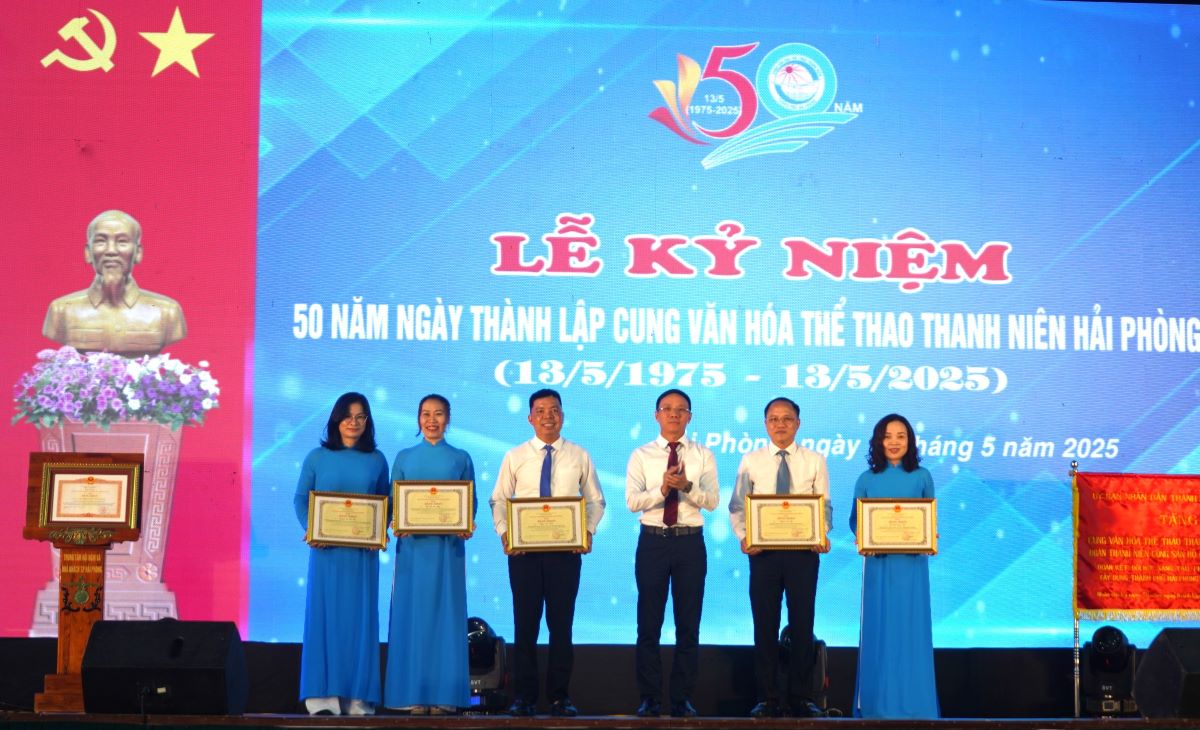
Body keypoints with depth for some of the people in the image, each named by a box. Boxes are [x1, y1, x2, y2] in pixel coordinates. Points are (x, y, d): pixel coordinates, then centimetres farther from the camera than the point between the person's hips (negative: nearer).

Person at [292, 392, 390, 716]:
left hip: (363, 551, 1)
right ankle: (323, 696, -2)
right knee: (324, 615, -3)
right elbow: (301, 499, 6)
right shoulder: (317, 457, 6)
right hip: (326, 549, -1)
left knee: (360, 618, 1)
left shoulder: (376, 460, 9)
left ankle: (358, 696, 5)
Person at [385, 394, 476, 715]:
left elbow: (471, 502, 7)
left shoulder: (461, 459, 9)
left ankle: (444, 694, 2)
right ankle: (414, 694, 2)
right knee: (412, 614, -1)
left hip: (448, 546, -1)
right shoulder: (404, 458, 10)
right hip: (413, 546, 1)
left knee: (446, 615, -1)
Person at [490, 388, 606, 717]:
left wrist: (588, 531, -9)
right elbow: (499, 500, 5)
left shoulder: (579, 456, 5)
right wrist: (504, 533, -10)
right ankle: (523, 696, 10)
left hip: (566, 548, 0)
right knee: (525, 622, 3)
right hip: (523, 548, 0)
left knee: (562, 623, 4)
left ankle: (560, 696, 12)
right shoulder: (515, 457, 5)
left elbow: (595, 500, 7)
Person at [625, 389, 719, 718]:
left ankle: (683, 698, 13)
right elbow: (632, 501, -7)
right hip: (652, 541, 0)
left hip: (690, 542, 0)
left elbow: (712, 501, -6)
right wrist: (662, 489, -23)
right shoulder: (641, 455, 4)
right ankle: (649, 698, 11)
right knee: (649, 623, 3)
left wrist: (687, 486, -24)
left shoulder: (703, 456, 5)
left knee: (688, 623, 5)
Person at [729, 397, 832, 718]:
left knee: (803, 624, 4)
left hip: (804, 550, 0)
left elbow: (824, 505, 2)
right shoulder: (751, 461, 6)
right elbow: (737, 506, 4)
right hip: (763, 550, 0)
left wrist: (822, 534, -16)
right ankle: (767, 698, 12)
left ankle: (802, 698, 13)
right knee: (765, 625, 4)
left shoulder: (814, 461, 5)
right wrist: (743, 536, -13)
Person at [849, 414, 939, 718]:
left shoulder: (921, 477, 5)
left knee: (911, 629, 0)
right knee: (878, 628, 1)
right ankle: (877, 703, 7)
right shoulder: (866, 479, 6)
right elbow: (855, 521, 7)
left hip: (912, 563, 0)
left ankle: (912, 703, 7)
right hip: (878, 563, 0)